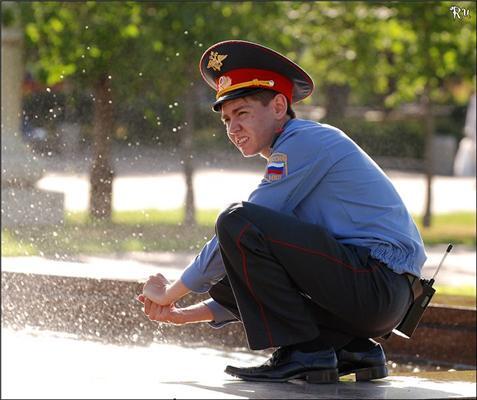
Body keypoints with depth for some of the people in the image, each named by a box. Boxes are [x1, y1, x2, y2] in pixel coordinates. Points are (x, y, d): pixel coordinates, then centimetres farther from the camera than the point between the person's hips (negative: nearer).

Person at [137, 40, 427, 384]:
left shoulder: (304, 141, -6)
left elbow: (238, 229, -9)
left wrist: (172, 292, 1)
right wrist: (186, 315, 20)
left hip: (378, 280, -10)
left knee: (238, 222, -18)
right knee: (226, 283, 14)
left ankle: (303, 353, -14)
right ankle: (351, 350, 6)